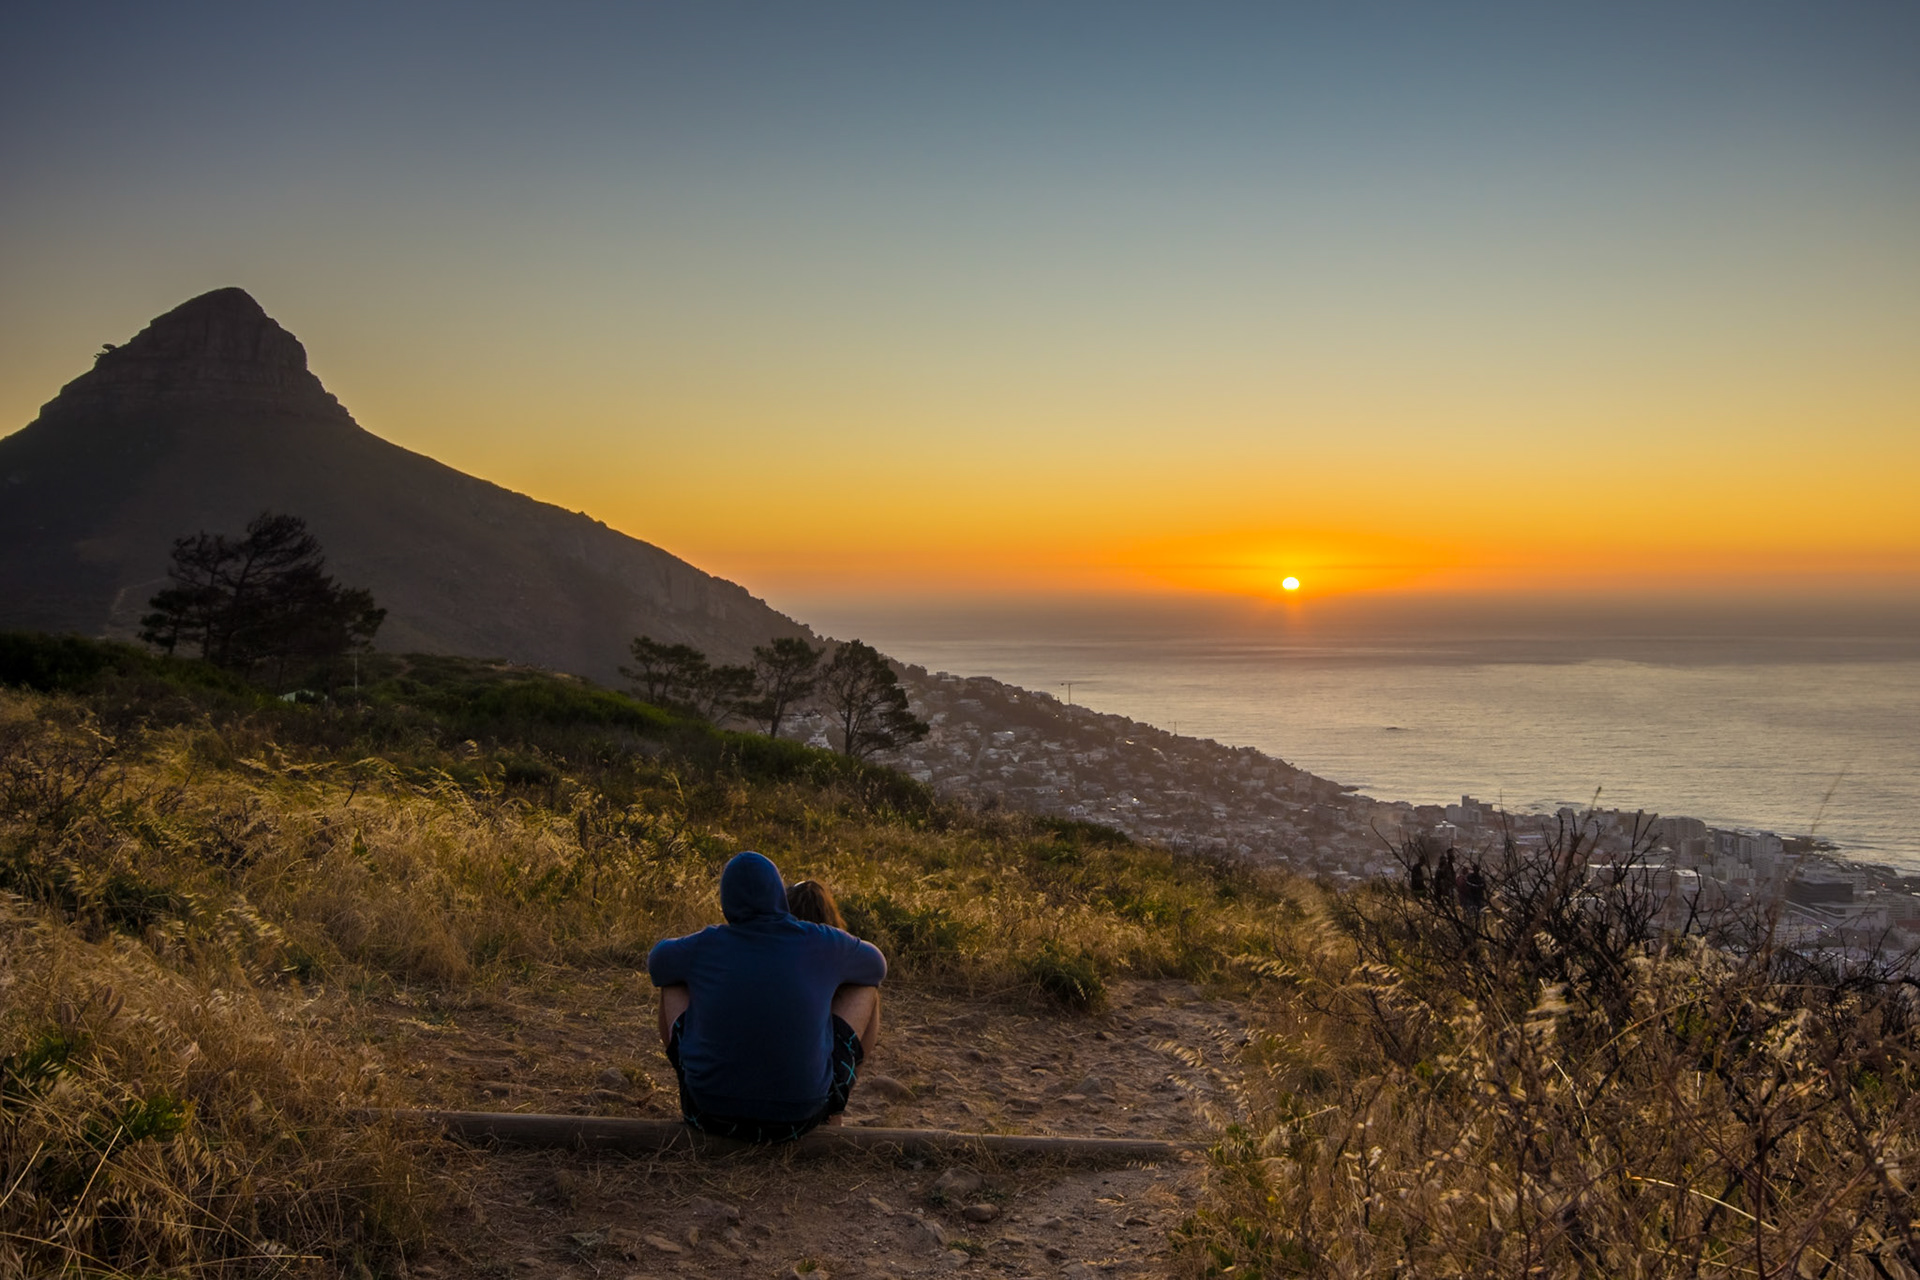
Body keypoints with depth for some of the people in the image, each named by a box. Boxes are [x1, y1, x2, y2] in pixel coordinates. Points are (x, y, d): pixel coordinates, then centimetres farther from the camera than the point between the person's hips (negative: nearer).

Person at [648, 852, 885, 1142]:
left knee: (674, 984, 24)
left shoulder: (703, 946, -7)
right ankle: (831, 1115, 32)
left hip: (713, 1108, 1)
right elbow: (875, 965, 13)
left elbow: (657, 961, 19)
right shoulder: (820, 943, -10)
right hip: (798, 1113, -1)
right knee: (864, 989, 18)